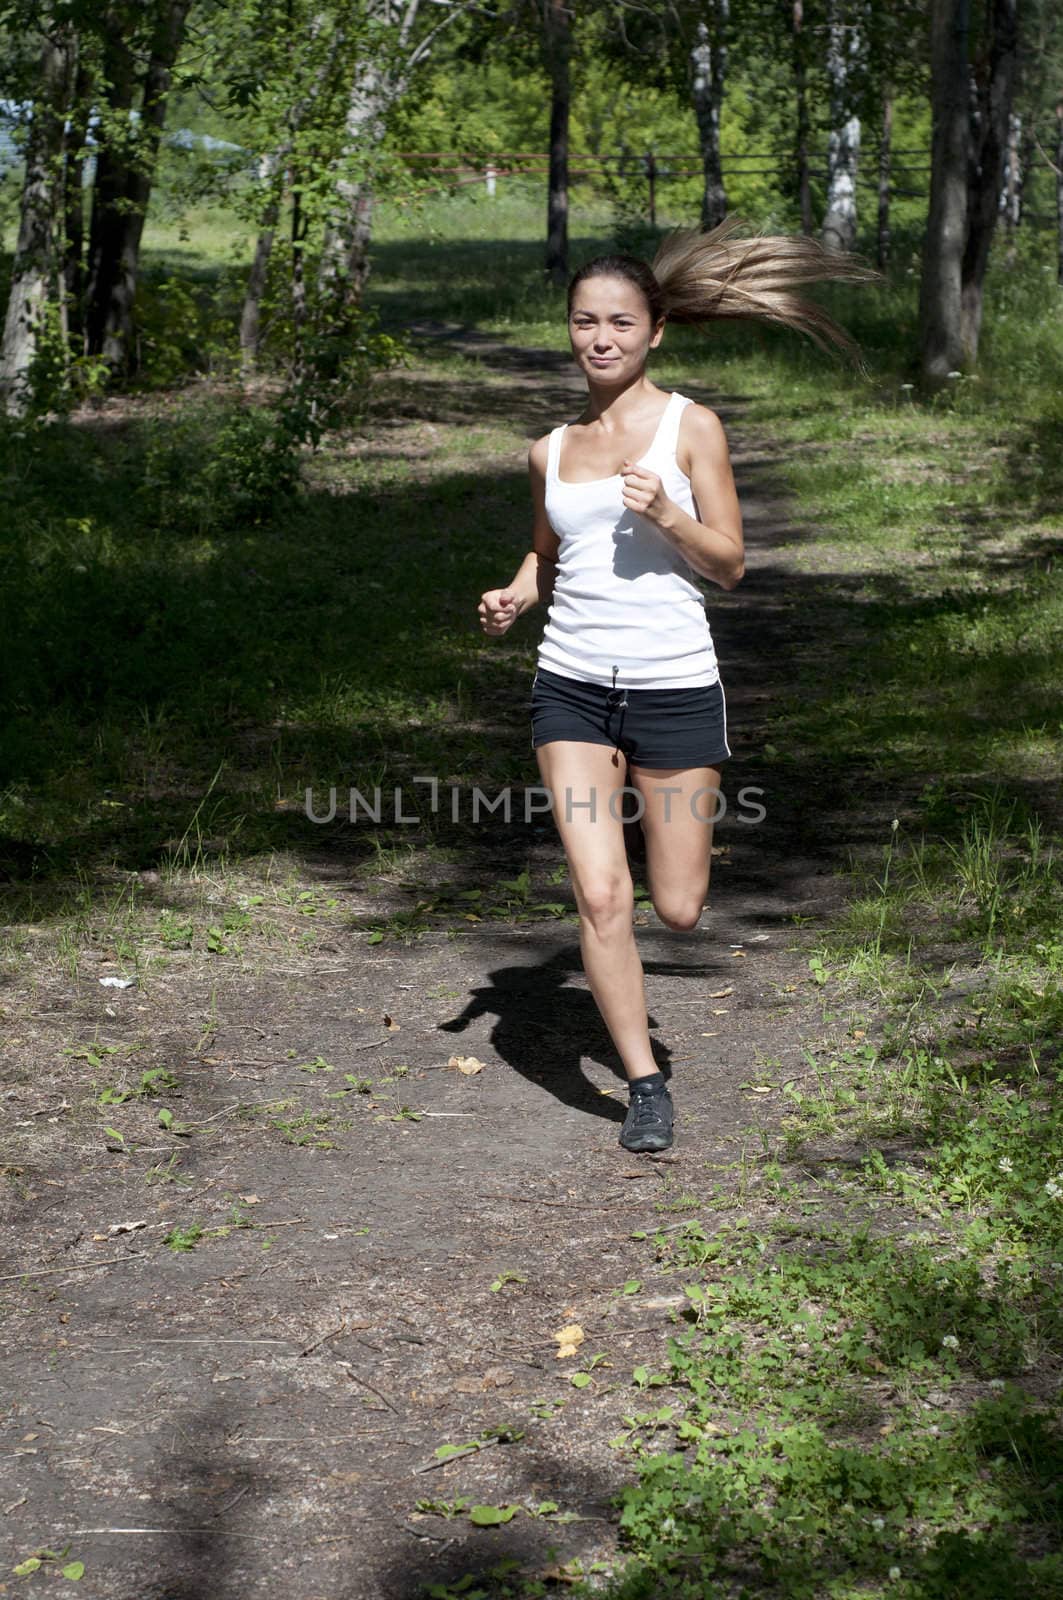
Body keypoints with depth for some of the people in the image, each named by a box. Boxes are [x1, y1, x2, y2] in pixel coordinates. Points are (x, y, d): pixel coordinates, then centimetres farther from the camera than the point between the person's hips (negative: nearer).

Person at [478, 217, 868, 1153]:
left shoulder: (691, 427, -2)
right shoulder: (552, 451, 9)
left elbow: (730, 563, -3)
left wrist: (663, 514, -20)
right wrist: (514, 599, 3)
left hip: (675, 683, -2)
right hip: (573, 686, 2)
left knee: (678, 907, 4)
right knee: (601, 896, -9)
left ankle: (660, 806, 42)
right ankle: (646, 1086, 7)